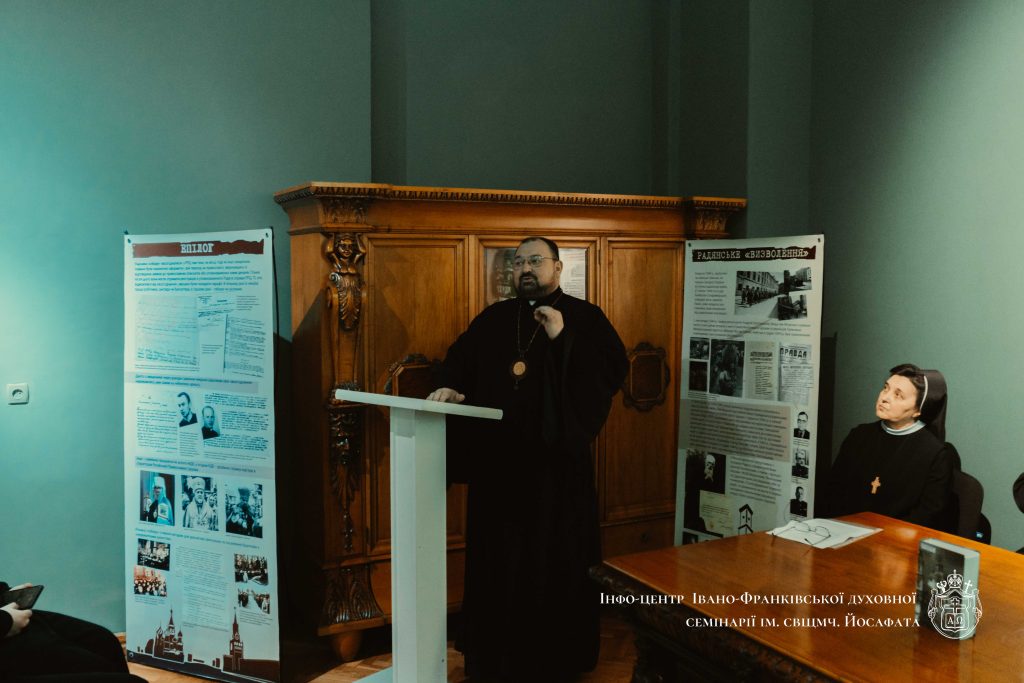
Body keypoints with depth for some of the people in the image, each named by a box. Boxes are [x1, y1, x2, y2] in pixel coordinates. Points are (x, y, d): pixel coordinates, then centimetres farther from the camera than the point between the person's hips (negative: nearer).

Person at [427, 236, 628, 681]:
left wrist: (563, 339, -19)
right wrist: (450, 386, -4)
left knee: (556, 560, 4)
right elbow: (460, 358, 18)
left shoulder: (584, 317, 0)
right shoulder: (493, 319, 13)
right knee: (497, 559, 12)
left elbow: (615, 371, -11)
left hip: (556, 461, -4)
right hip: (497, 460, 4)